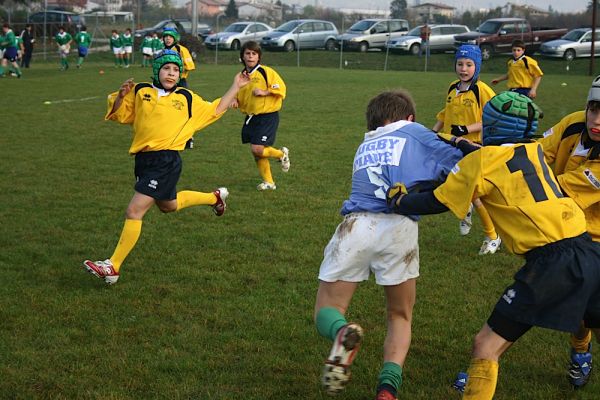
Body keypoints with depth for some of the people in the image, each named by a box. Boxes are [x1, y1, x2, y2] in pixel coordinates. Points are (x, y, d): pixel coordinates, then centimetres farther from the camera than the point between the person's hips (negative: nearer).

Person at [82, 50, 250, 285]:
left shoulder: (187, 99, 5)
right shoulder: (140, 92, 7)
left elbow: (215, 110, 18)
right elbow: (118, 115, 12)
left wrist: (236, 87, 15)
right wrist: (121, 95, -8)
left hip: (166, 161, -5)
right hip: (143, 159, 5)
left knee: (134, 211, -13)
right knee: (168, 206, 27)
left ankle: (113, 267, -9)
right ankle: (215, 197, 52)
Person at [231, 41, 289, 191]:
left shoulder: (266, 72, -10)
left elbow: (281, 88, -13)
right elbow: (240, 96, 23)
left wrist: (264, 92, -20)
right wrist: (236, 101, 2)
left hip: (267, 116, -7)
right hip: (250, 117, 7)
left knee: (257, 149, -15)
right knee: (256, 151, 7)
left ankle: (282, 154, 14)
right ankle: (268, 182, 21)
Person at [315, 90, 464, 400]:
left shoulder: (364, 147, 32)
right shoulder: (414, 132, 20)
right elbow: (461, 165, 9)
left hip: (356, 224, 2)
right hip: (400, 227, -2)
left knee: (326, 315, 13)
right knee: (400, 317, 19)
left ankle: (342, 333, -24)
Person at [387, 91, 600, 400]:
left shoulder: (483, 160, -1)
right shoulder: (535, 151, 16)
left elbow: (437, 203, 7)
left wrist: (398, 201, 23)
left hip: (551, 261, -7)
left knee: (486, 347, 0)